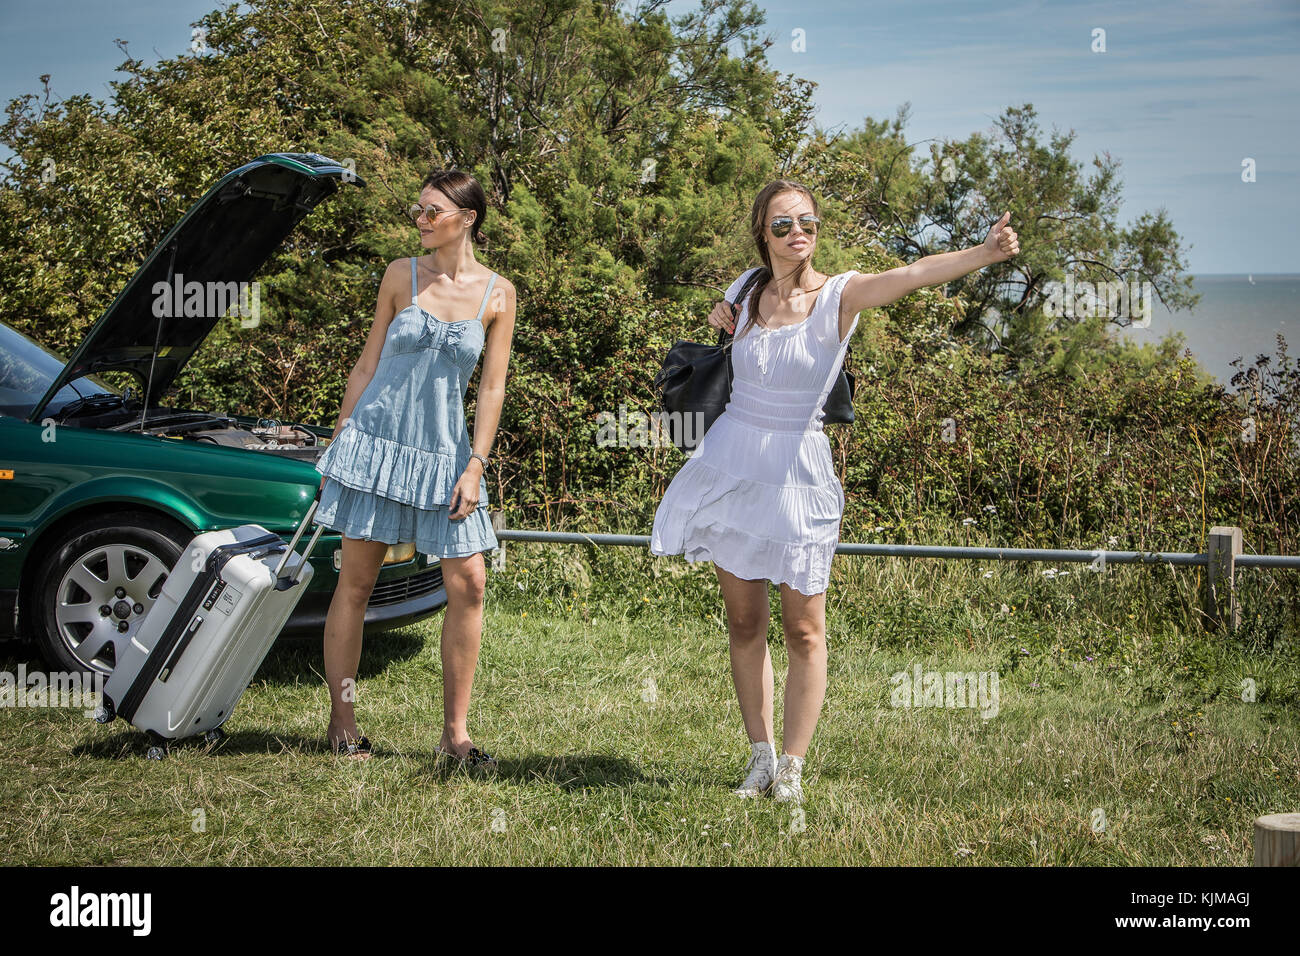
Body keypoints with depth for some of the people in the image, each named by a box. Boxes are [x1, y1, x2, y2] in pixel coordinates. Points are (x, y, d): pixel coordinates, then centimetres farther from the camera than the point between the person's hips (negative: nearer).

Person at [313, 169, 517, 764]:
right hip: (376, 439, -1)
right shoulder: (401, 276, 2)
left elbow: (492, 388, 2)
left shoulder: (498, 293, 2)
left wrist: (474, 468, -5)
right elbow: (367, 365, 7)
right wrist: (336, 444, 5)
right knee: (356, 581, 1)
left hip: (444, 452, 1)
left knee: (468, 583, -4)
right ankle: (341, 722, 10)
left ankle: (455, 732, 5)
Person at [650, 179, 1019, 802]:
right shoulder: (747, 289, 4)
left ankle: (792, 766, 11)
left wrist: (985, 253, -45)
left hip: (797, 471, -4)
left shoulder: (839, 295, -10)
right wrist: (720, 318, 6)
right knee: (744, 621, 9)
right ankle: (761, 756, 21)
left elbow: (915, 273, -29)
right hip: (732, 462, 4)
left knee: (804, 629, -1)